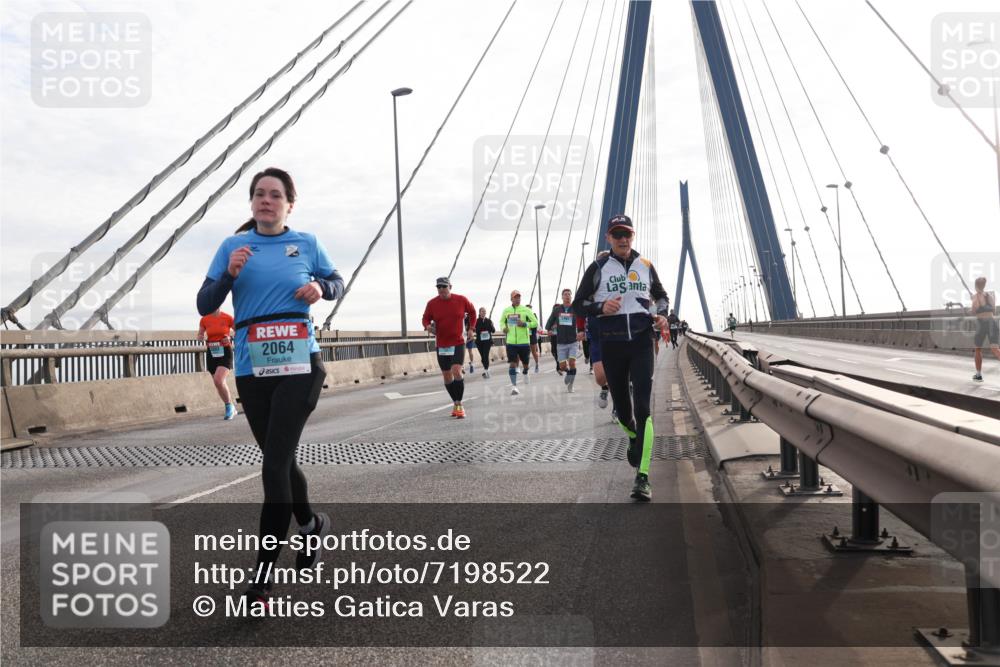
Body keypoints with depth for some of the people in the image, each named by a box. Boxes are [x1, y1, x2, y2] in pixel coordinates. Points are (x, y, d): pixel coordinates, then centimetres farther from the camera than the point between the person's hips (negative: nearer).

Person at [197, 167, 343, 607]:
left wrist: (320, 287, -6)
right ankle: (312, 524, 42)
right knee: (279, 459, 14)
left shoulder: (306, 243, 5)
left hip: (299, 365, -2)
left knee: (275, 464, -10)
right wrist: (229, 273, -15)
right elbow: (205, 306, 3)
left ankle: (262, 577, -4)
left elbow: (338, 283, 17)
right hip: (252, 370, 3)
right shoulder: (233, 246, 5)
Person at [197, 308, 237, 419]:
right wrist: (201, 337, -10)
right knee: (218, 383, 9)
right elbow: (199, 335, 13)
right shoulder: (204, 320, 2)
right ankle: (231, 408, 26)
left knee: (218, 380, -21)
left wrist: (230, 337, -14)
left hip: (225, 352, -4)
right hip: (211, 353, 4)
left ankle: (229, 406, -2)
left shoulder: (228, 318, -6)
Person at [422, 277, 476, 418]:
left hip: (458, 343, -3)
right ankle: (456, 404, 26)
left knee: (456, 371, -20)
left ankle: (459, 404, -11)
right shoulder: (432, 303, -4)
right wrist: (427, 326, -14)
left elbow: (472, 312, 13)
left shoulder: (461, 300, -5)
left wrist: (471, 328, 6)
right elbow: (426, 318, 8)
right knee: (447, 377, 9)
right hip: (441, 345, 3)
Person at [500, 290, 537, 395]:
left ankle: (525, 373, 49)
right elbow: (502, 321, 22)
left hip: (524, 341, 0)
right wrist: (503, 327, 1)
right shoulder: (506, 311, 6)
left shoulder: (526, 310, -2)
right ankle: (513, 386, -10)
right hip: (511, 342, 1)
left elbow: (535, 323, -3)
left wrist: (525, 324, -18)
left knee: (525, 362, 14)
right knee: (512, 363, -10)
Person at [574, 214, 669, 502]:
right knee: (621, 404, 11)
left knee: (643, 406, -13)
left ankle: (642, 478, -16)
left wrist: (661, 314, 3)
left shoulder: (645, 266, 10)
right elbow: (578, 304, 5)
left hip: (641, 341, 0)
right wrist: (601, 308, -14)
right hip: (611, 343, 0)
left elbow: (661, 295, 25)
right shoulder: (598, 267, 3)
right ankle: (634, 438, 47)